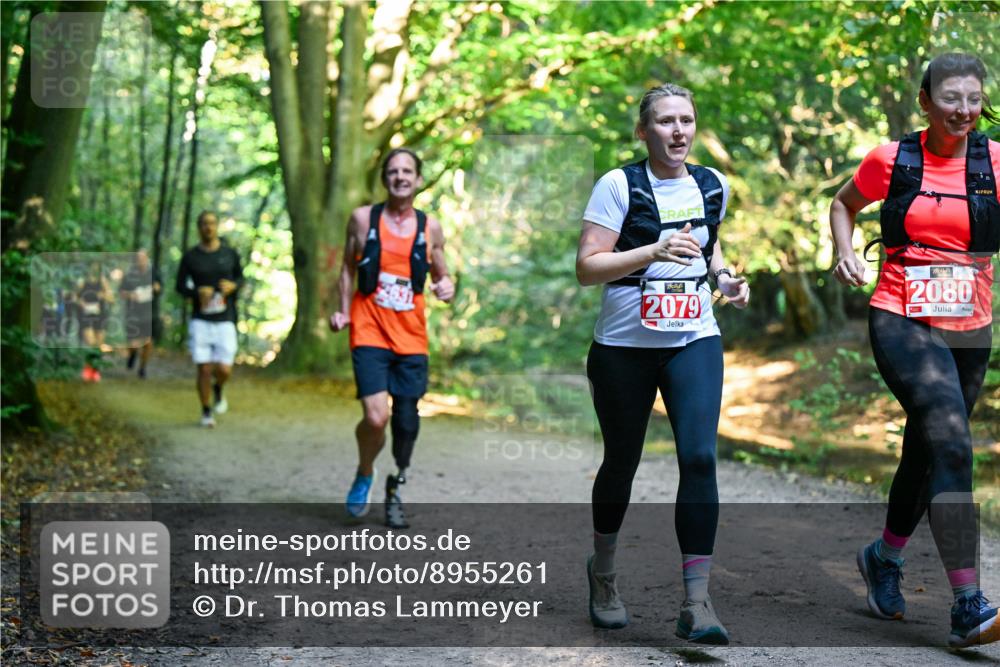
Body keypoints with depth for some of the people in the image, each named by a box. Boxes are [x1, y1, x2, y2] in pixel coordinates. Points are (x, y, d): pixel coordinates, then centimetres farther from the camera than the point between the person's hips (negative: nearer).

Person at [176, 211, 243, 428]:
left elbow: (240, 277, 17)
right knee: (204, 369, -4)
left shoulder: (230, 254, 4)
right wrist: (197, 292, -13)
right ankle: (206, 412, 16)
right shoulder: (190, 257, 1)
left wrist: (233, 285, -7)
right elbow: (180, 286, 7)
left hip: (225, 321, 1)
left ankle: (218, 390, 28)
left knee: (224, 369, -8)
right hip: (200, 320, -1)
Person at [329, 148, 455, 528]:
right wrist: (343, 312, 3)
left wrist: (447, 287, -7)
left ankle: (396, 487, 29)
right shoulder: (363, 219, 2)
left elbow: (440, 275, 15)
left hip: (411, 339, 2)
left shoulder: (430, 228, 5)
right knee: (376, 418, -17)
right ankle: (364, 476, 13)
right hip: (369, 334, -2)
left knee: (406, 421, 4)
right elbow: (348, 269, 13)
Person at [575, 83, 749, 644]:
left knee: (700, 457, -14)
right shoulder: (619, 185, -9)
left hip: (695, 342, 3)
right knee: (622, 460, 11)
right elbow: (587, 267, -14)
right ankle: (603, 572, 37)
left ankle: (697, 602, -10)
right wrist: (655, 250, -26)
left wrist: (723, 275, 5)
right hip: (624, 347, -2)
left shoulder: (712, 185, 6)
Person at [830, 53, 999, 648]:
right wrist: (845, 252, 1)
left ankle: (884, 557, 43)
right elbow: (843, 204, 18)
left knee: (924, 453, 15)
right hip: (901, 323, -3)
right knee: (951, 441, -22)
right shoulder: (892, 160, 1)